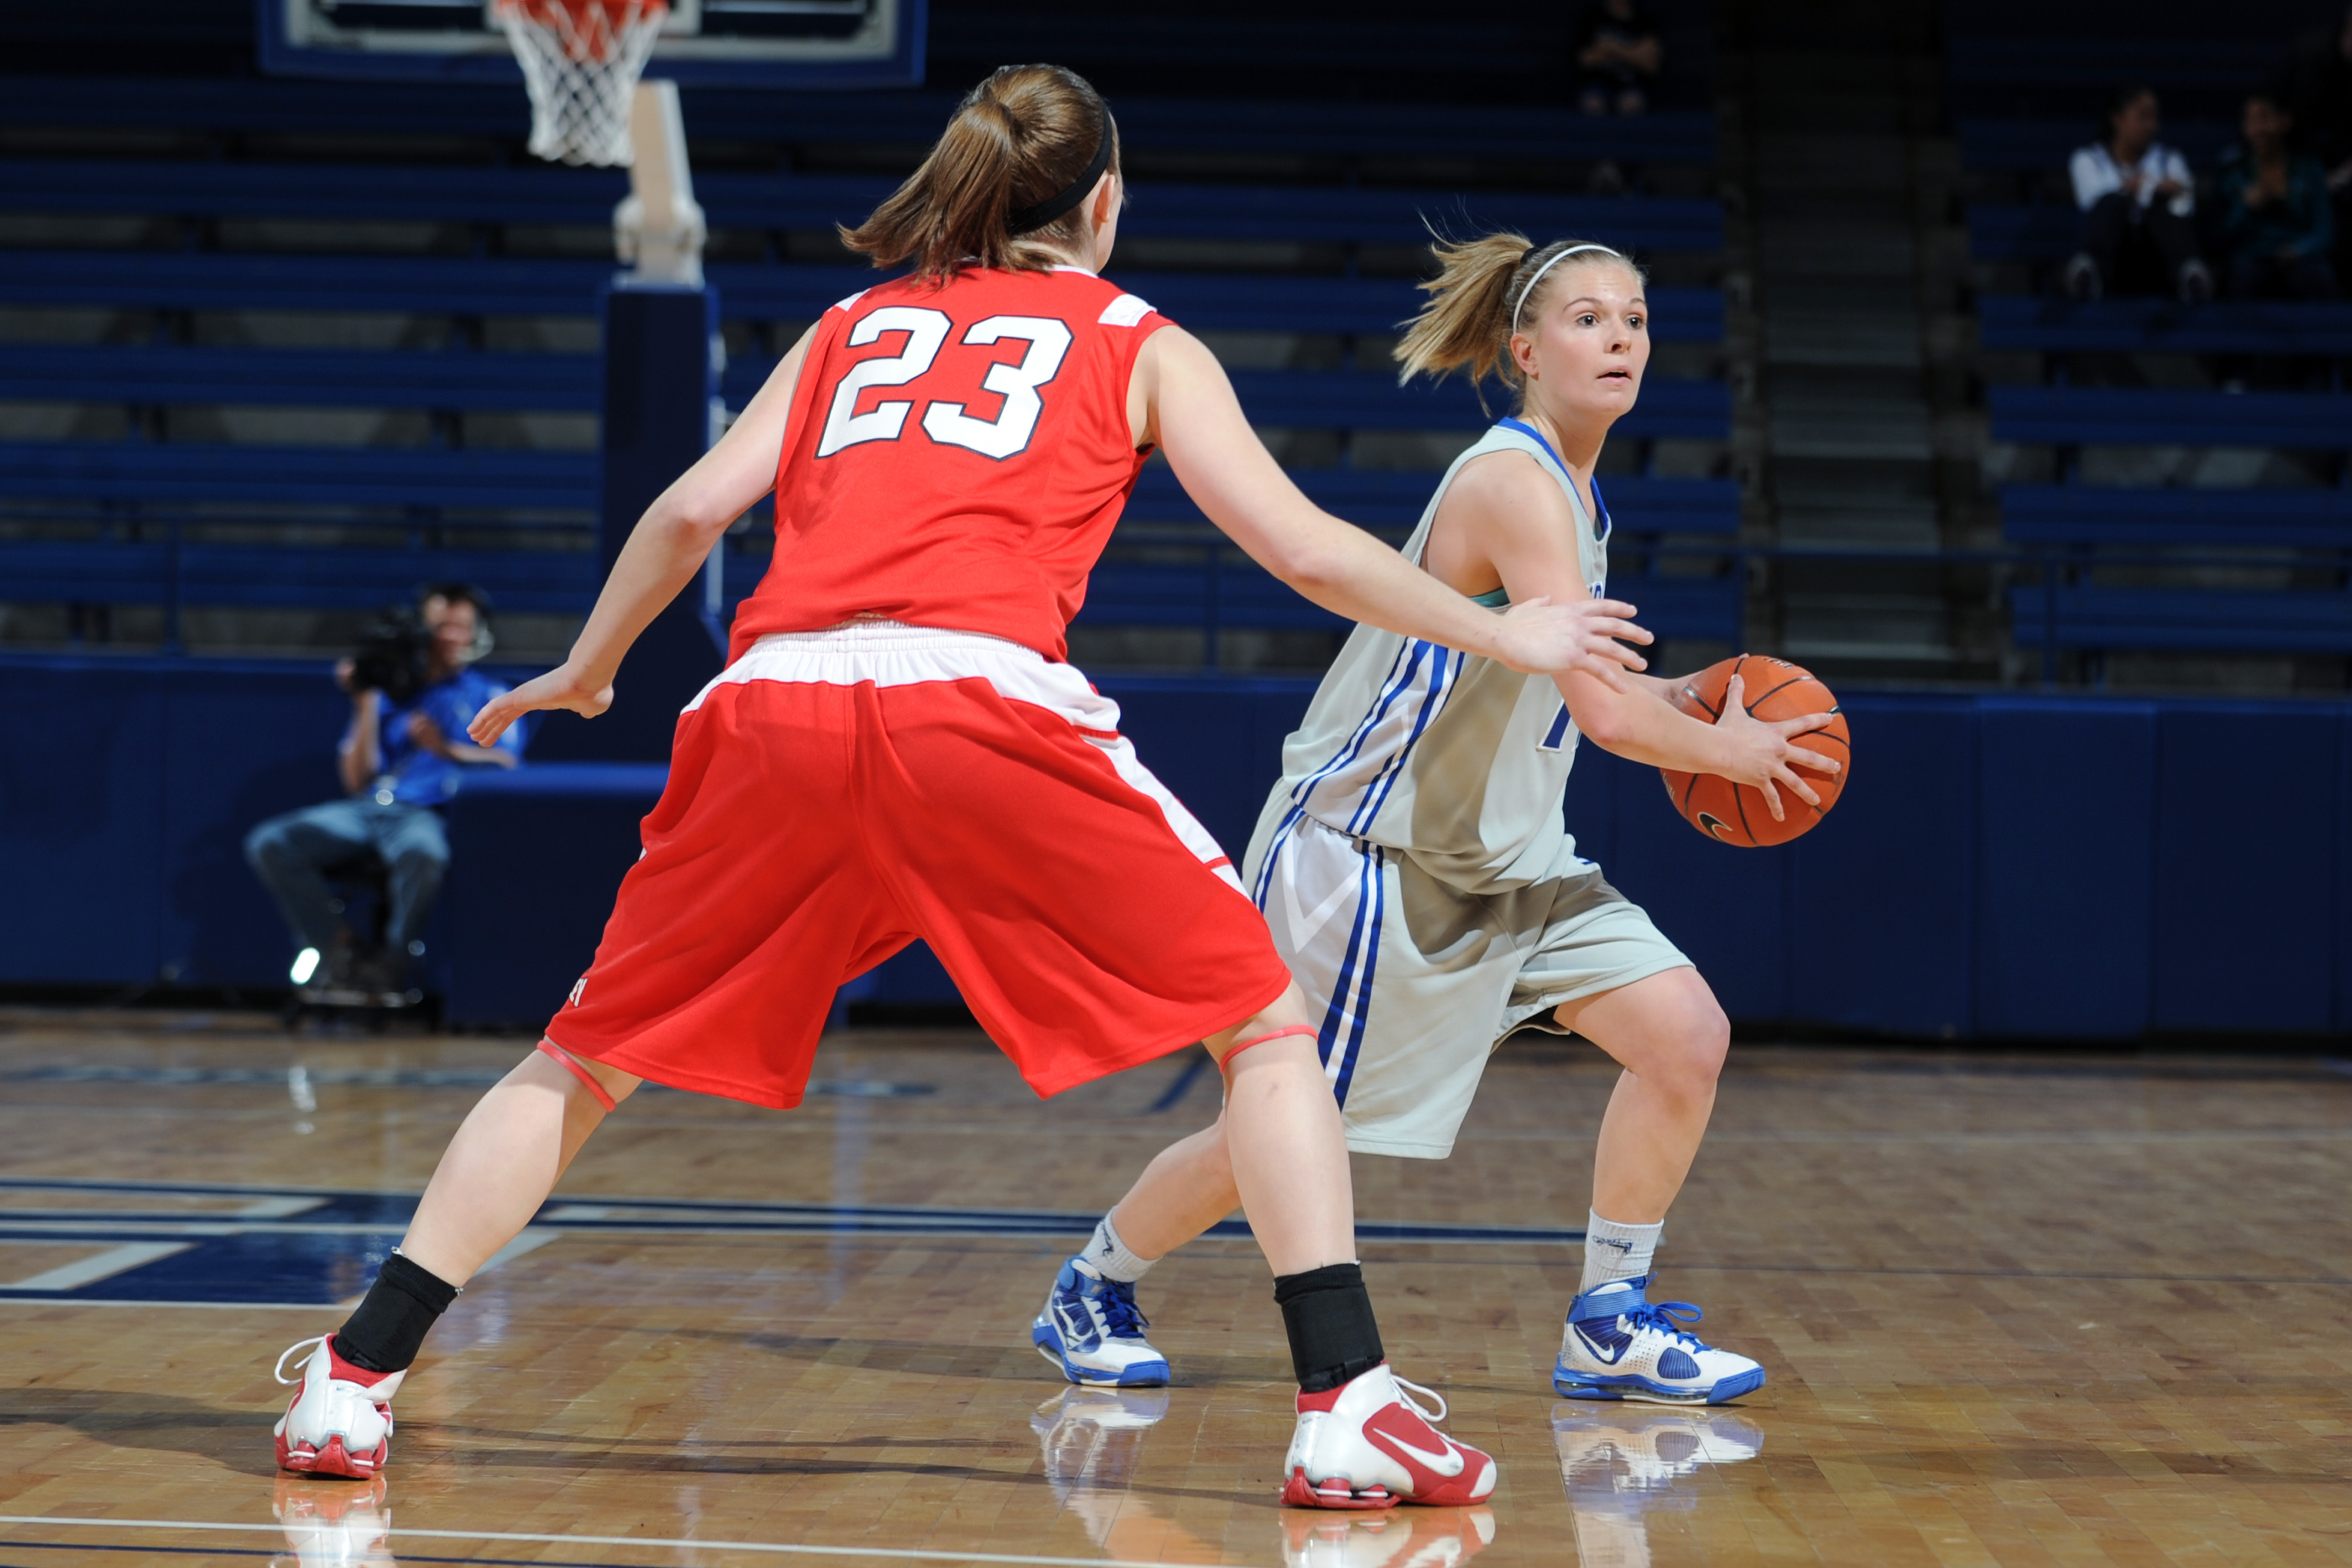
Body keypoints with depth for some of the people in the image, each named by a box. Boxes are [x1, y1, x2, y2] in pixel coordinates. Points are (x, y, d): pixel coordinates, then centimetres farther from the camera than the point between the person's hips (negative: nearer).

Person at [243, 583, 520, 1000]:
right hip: (365, 809, 4)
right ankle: (339, 948, -18)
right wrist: (366, 706, 7)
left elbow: (507, 762, -1)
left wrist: (447, 749, -17)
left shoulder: (490, 697, 19)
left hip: (427, 813, -4)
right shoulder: (390, 692, 25)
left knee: (422, 855, -42)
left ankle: (389, 965, -23)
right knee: (269, 844, -20)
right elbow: (357, 780, 16)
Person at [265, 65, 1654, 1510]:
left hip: (777, 696, 3)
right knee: (1266, 1029, 10)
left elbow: (692, 510, 17)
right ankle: (1348, 1410, -2)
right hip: (982, 698, -3)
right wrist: (1510, 636, 25)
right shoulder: (1140, 344, 21)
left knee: (589, 1058, 18)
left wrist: (585, 673, 33)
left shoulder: (851, 326, 28)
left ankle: (351, 1385, 13)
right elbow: (1309, 551, 13)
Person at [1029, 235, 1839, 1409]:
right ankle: (1095, 1287, 26)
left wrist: (1678, 700, 8)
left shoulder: (1568, 491, 9)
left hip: (1499, 857, 9)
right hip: (1368, 845, -9)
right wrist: (1731, 752, -9)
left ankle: (1607, 1328, 6)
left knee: (1687, 1036, -5)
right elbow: (1607, 716, -26)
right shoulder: (1516, 482, -21)